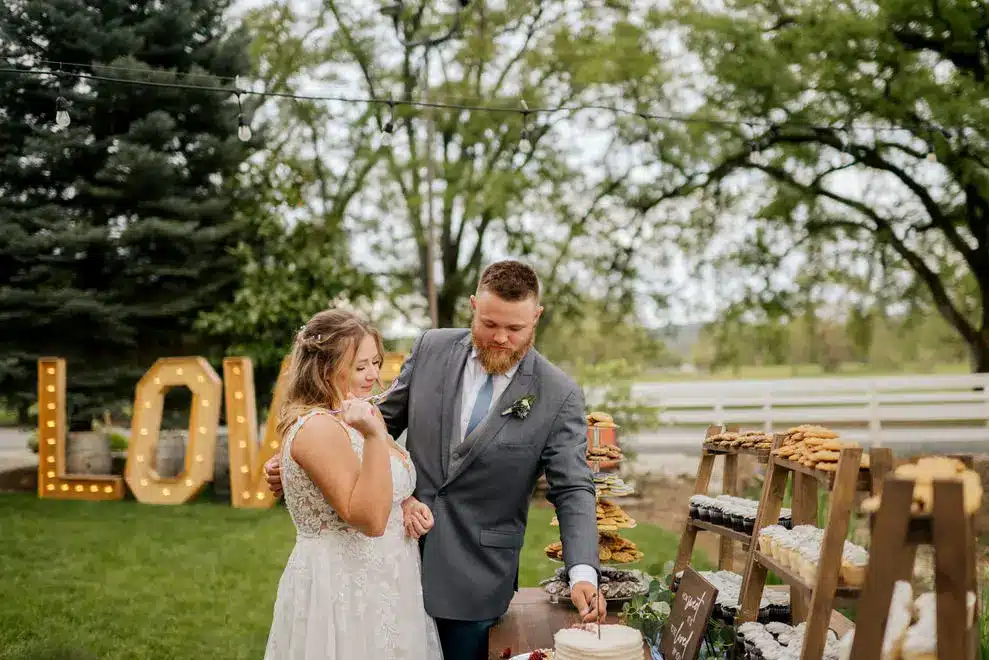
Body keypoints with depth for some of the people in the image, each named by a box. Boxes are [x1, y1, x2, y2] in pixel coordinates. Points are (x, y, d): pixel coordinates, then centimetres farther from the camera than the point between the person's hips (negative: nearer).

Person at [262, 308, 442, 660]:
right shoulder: (318, 428, -20)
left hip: (376, 585, 9)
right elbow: (369, 519, -26)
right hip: (342, 590, -9)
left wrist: (406, 507, 1)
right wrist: (374, 436, -32)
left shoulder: (347, 418, 9)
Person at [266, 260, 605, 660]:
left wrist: (583, 573, -25)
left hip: (476, 577, -2)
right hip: (400, 556, 3)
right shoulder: (432, 348, -2)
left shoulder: (559, 395, -10)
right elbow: (384, 422, 7)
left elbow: (572, 490, -10)